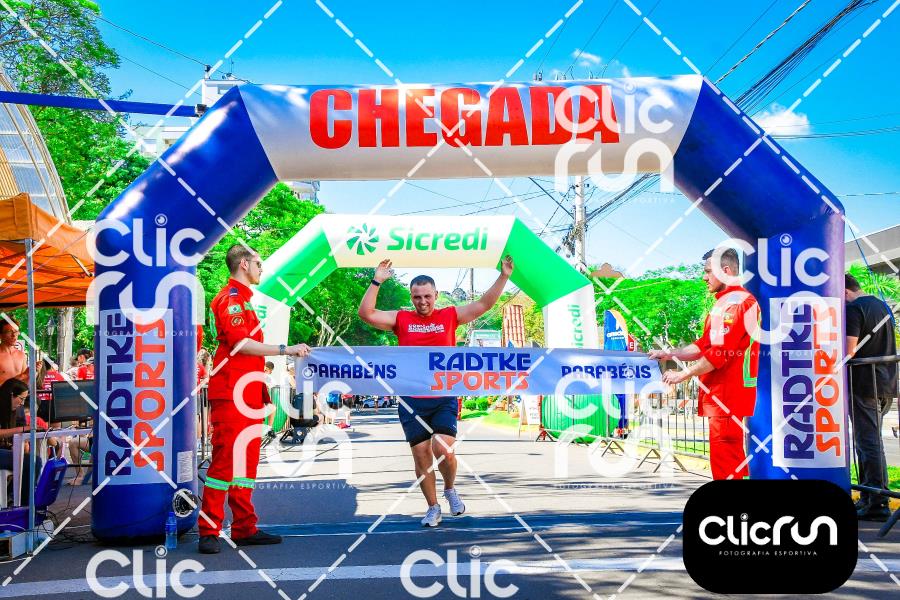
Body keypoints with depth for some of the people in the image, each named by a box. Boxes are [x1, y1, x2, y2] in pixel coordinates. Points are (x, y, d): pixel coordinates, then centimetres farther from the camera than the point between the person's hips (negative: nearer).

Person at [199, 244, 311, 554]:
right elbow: (240, 343, -20)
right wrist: (284, 349, -19)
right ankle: (209, 531, -6)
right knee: (225, 459, -9)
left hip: (247, 392, 10)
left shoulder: (243, 298, 22)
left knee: (246, 460, 11)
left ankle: (244, 528, 16)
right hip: (230, 391, -10)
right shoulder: (232, 297, -9)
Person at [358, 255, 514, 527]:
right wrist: (376, 282, -12)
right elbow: (366, 314, -4)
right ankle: (432, 507, 22)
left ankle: (450, 489, 15)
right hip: (412, 402, 1)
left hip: (444, 399, -1)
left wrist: (503, 276, -3)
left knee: (443, 449, -16)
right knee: (421, 457, 6)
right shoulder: (401, 319, 4)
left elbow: (483, 305, 5)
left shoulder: (450, 316, 5)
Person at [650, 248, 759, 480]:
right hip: (719, 392, 10)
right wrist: (670, 354, 14)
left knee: (724, 463, -10)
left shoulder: (740, 302, -14)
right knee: (733, 459, 13)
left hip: (728, 394, -10)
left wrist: (682, 375, -14)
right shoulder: (722, 303, 19)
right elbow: (705, 345, 22)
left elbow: (720, 352, -20)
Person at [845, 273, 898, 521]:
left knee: (868, 443, -7)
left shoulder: (853, 309, -12)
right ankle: (868, 498, 19)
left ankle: (877, 504, -8)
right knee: (871, 440, 15)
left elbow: (848, 350, -20)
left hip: (864, 386, -9)